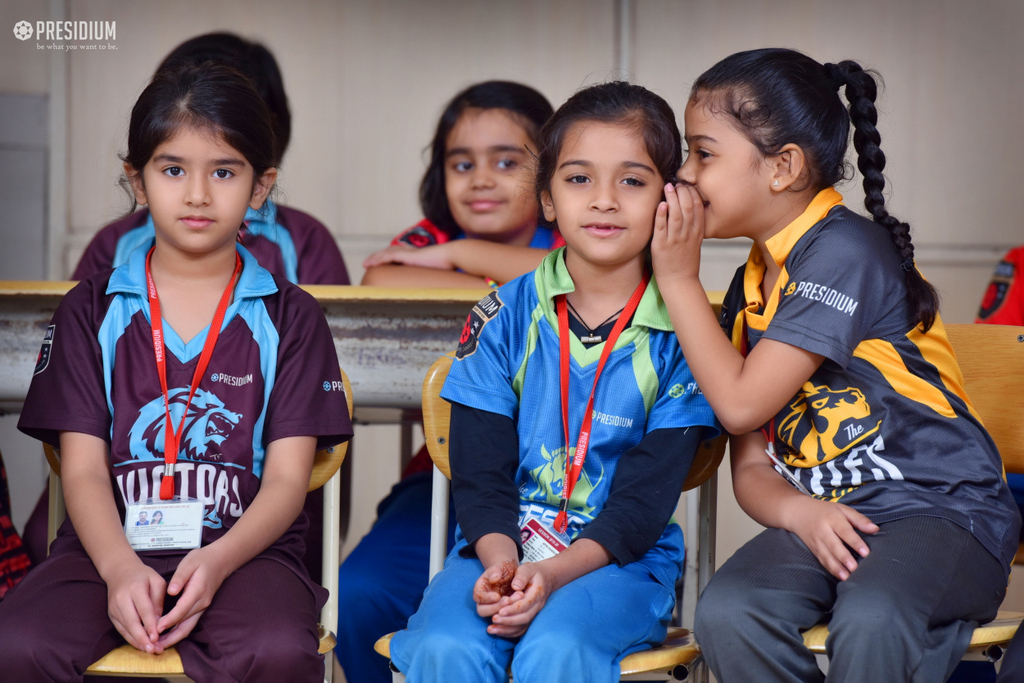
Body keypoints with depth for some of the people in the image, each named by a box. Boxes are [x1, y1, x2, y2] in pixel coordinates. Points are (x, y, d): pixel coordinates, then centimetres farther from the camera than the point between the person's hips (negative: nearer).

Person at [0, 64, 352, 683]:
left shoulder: (289, 317, 11)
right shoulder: (92, 311, 14)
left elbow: (287, 478, 3)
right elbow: (84, 469, 4)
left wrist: (217, 561, -17)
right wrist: (120, 568, -16)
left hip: (245, 546, -1)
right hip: (111, 546, 1)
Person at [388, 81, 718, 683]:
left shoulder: (681, 333, -1)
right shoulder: (503, 318, 4)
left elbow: (645, 499, -7)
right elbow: (480, 470, 1)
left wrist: (553, 572, -22)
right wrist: (500, 560, -20)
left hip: (621, 559, -1)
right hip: (500, 545, 2)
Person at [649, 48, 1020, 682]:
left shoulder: (844, 249, -12)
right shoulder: (749, 290, 13)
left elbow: (741, 403, -15)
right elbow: (751, 466, 12)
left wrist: (679, 278, -4)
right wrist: (797, 510, -13)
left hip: (941, 509, -6)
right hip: (824, 517, 6)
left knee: (869, 621, -37)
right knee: (726, 612, -24)